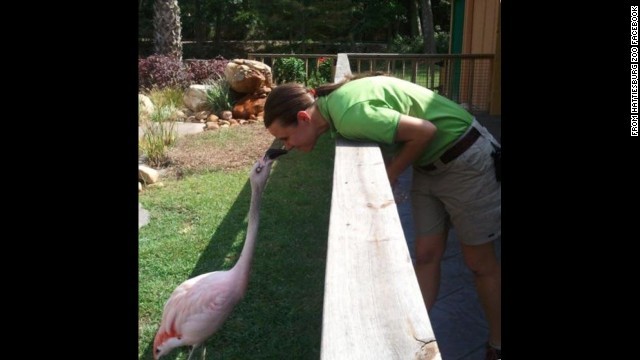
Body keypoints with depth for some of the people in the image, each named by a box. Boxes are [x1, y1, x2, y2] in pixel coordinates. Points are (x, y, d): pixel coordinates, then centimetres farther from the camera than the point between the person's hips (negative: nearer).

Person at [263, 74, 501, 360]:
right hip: (430, 163, 8)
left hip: (464, 158, -8)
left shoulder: (350, 115, -31)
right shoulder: (333, 101, -4)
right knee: (426, 256, 11)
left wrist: (391, 175, -13)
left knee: (479, 262, 8)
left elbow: (425, 131, -25)